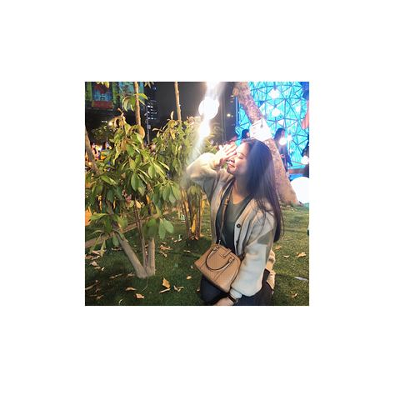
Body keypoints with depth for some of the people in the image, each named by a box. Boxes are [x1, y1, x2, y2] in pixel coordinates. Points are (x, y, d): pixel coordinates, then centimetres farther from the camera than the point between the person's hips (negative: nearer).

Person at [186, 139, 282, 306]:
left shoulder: (262, 210, -31)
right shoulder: (222, 180, -14)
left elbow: (255, 259, -26)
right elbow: (193, 172, -5)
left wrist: (233, 297, -21)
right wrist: (215, 161, -27)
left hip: (252, 266, -4)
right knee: (208, 294, -9)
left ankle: (265, 284, 16)